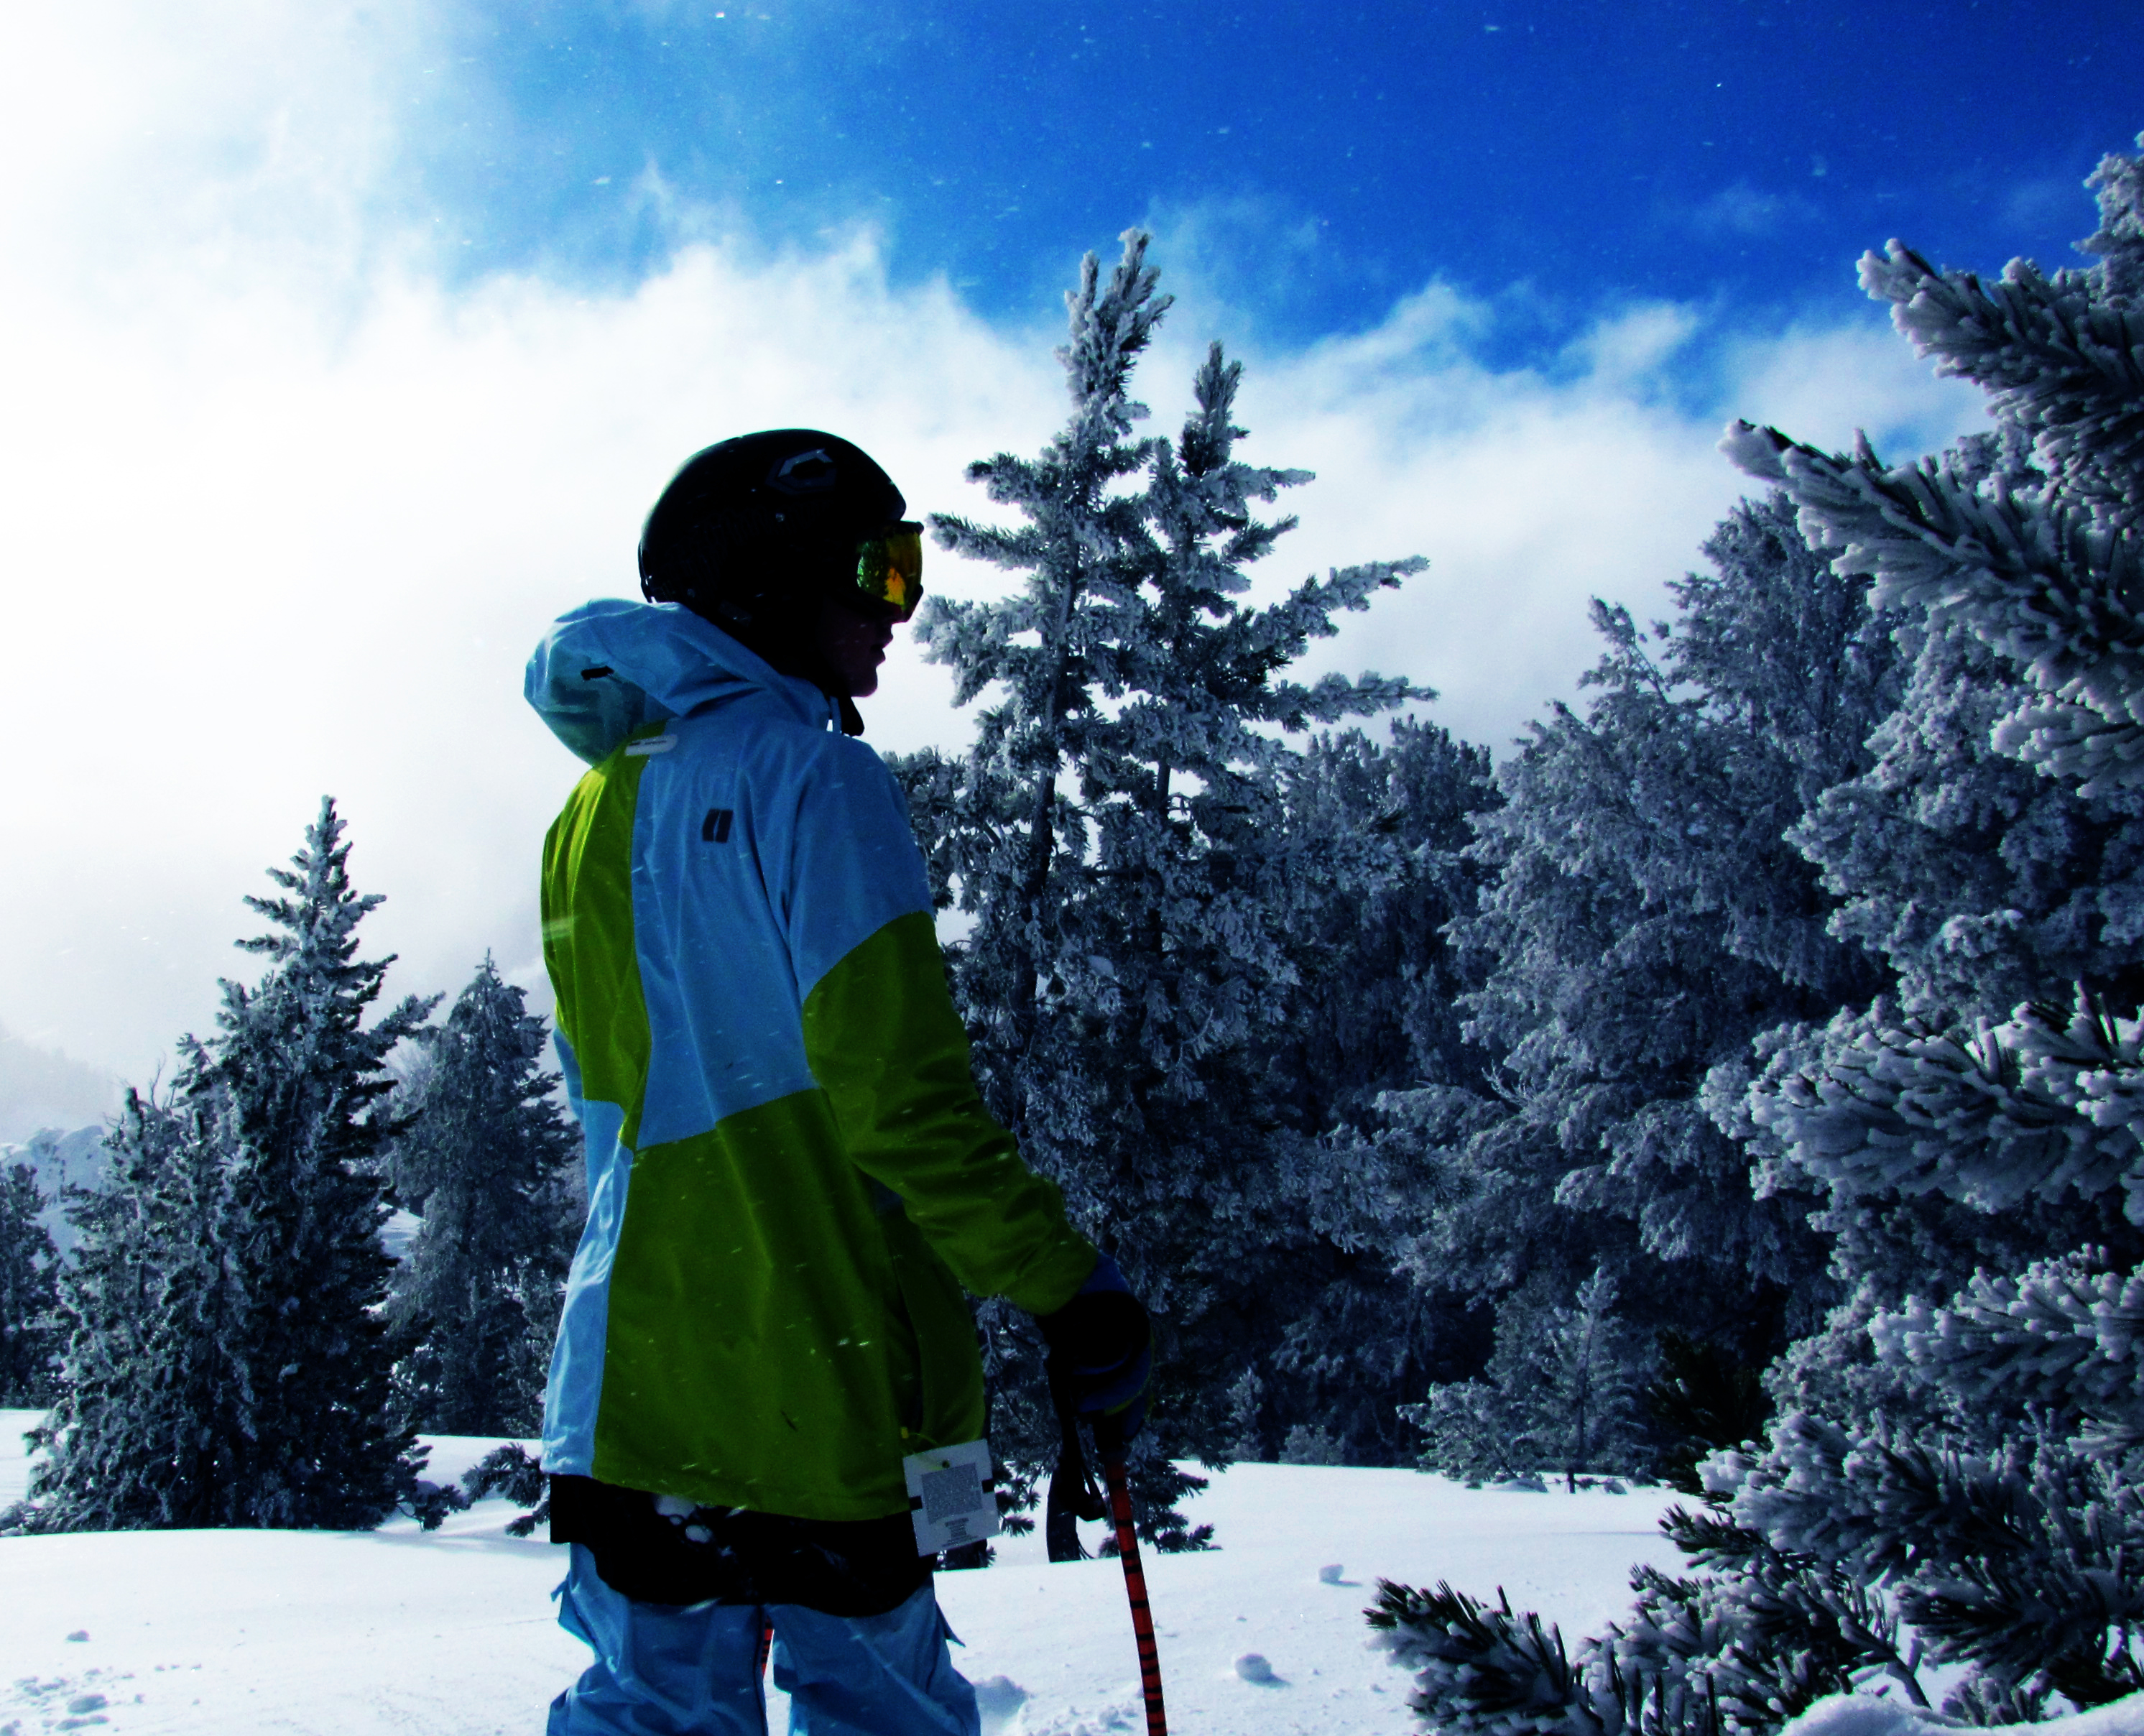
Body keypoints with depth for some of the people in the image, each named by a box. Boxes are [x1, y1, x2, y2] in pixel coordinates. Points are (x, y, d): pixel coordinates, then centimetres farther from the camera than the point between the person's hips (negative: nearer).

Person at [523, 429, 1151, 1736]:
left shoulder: (596, 810, 13)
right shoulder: (808, 773, -12)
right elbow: (903, 1102, -19)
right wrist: (1074, 1289, -11)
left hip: (633, 1374, 7)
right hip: (816, 1392, -7)